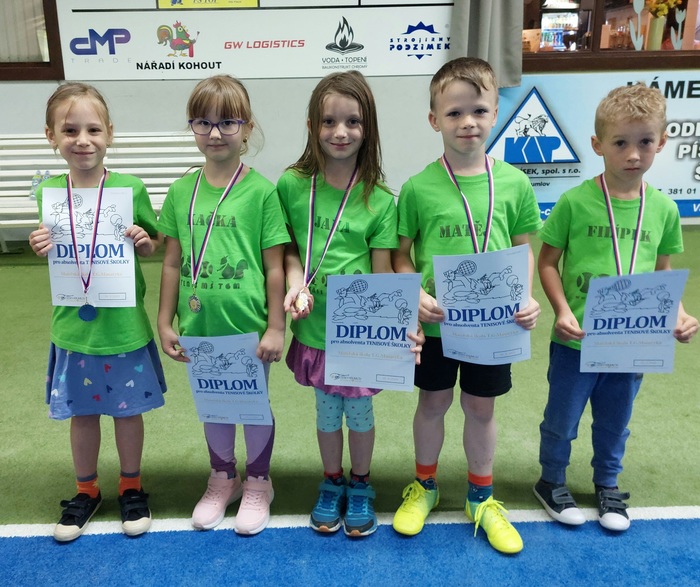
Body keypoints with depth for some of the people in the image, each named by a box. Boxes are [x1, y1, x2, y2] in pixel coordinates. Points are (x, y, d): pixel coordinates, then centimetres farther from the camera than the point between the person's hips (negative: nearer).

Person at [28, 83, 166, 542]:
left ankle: (132, 487, 35)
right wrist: (41, 249, -13)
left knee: (128, 409, 12)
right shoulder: (49, 192, -3)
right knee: (82, 411, 16)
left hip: (124, 324, -2)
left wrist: (144, 241, -20)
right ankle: (87, 491, 38)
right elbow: (54, 257, 7)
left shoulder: (131, 189, -9)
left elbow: (154, 248, 1)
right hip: (73, 325, 2)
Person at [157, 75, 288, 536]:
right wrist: (165, 322, 4)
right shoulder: (181, 191, 1)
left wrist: (276, 327, -8)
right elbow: (172, 263, 5)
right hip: (199, 326, 4)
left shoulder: (261, 191, -10)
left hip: (248, 326, -3)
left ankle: (258, 483, 37)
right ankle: (223, 478, 43)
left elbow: (274, 266, -8)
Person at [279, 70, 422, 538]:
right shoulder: (292, 185, -6)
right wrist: (295, 280, -15)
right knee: (327, 411, 19)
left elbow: (382, 272, -9)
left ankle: (360, 487, 42)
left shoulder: (378, 200, -11)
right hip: (316, 327, 2)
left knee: (360, 412, 16)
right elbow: (287, 246, 5)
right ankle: (332, 484, 44)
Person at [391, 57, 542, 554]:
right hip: (436, 322, -1)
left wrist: (526, 297, -12)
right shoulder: (419, 188, -9)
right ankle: (425, 486, 41)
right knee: (434, 402, 17)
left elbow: (523, 250, 3)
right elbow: (401, 254, -4)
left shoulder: (514, 183, -5)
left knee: (481, 407, 17)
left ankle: (482, 498, 39)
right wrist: (417, 295, -19)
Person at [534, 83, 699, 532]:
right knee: (562, 419, 16)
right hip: (576, 341, -3)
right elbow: (548, 261, -7)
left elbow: (663, 273, 7)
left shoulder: (664, 208, -3)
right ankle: (552, 482, 40)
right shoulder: (575, 202, -13)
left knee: (615, 422, 22)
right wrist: (562, 310, -19)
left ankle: (607, 484, 47)